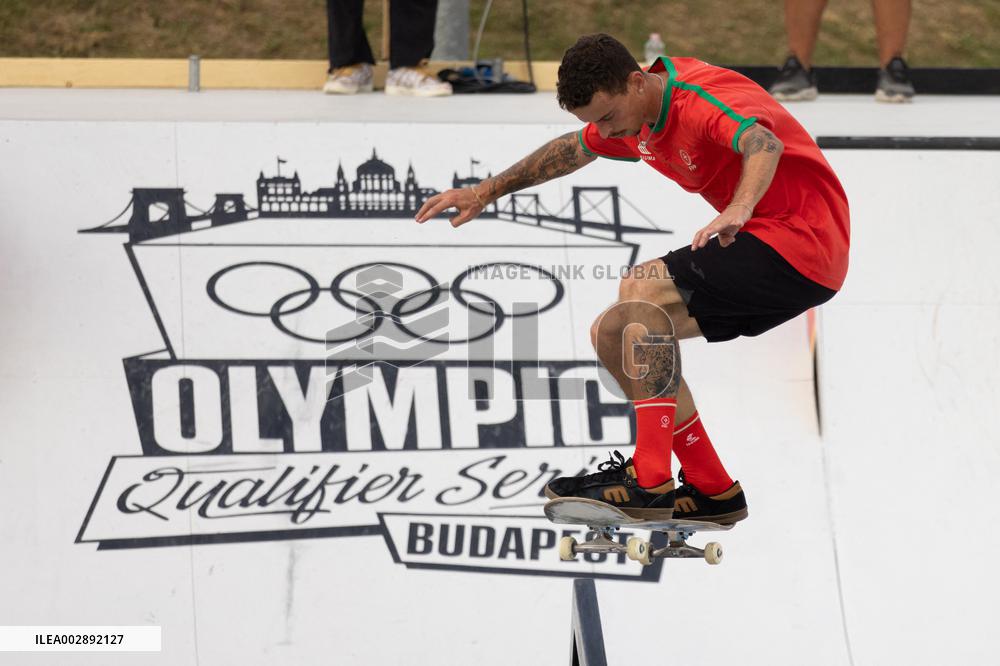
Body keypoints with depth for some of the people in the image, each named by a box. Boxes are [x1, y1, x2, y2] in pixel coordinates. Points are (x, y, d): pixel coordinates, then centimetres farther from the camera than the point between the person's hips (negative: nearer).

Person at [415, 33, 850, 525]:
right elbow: (572, 149, 28)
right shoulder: (633, 116, 7)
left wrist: (740, 209, -60)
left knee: (640, 288, -24)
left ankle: (649, 479, -28)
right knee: (612, 333, 5)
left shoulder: (702, 99, -21)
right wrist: (489, 191, 32)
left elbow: (763, 144, -42)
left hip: (802, 238, -10)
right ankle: (711, 488, 5)